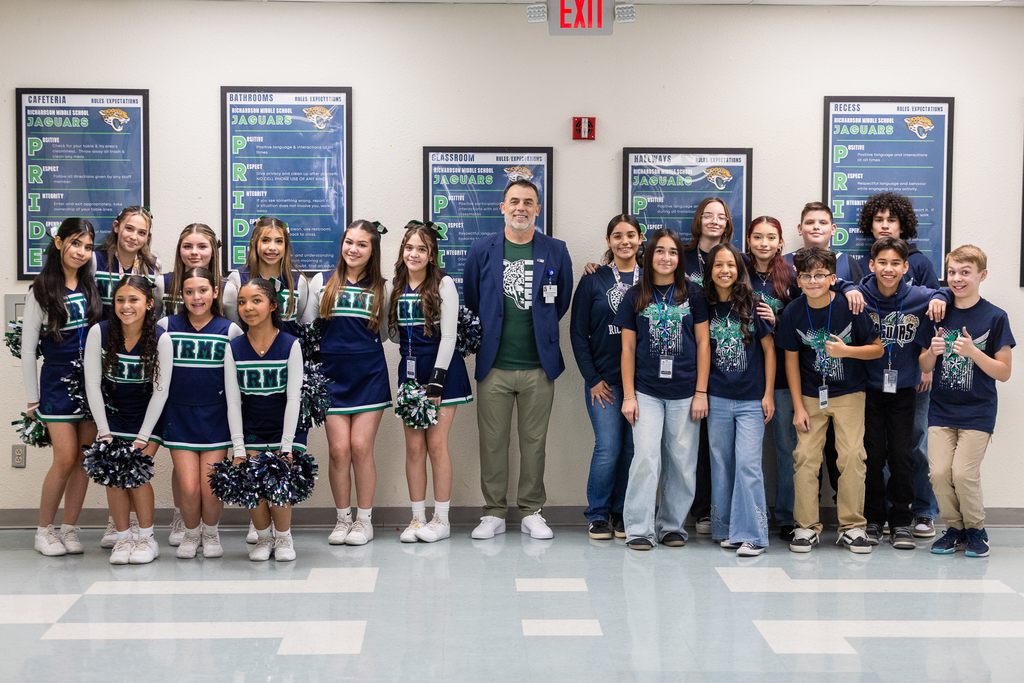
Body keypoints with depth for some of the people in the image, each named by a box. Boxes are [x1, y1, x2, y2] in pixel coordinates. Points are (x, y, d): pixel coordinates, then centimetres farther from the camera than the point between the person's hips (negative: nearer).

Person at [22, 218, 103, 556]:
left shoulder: (93, 285, 7)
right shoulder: (41, 291, -3)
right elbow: (27, 350, -1)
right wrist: (32, 398, -2)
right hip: (57, 382, -4)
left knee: (84, 458, 2)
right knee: (66, 458, -9)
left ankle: (69, 528, 13)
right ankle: (44, 529, 7)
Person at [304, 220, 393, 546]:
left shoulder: (383, 288, 6)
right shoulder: (322, 282, 6)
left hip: (369, 375, 0)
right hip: (332, 376, 0)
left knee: (361, 447, -3)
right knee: (339, 449, -3)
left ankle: (364, 520, 10)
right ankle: (342, 519, 12)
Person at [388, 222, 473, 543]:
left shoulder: (443, 284, -4)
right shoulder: (397, 287, 10)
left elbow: (448, 336, -9)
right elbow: (393, 334, 15)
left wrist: (437, 381, -14)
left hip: (442, 370, -4)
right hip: (409, 370, 4)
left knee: (436, 444, -4)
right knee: (414, 446, 3)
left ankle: (442, 518, 5)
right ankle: (417, 518, 10)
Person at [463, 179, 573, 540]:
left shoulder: (555, 251, 3)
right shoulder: (482, 250, 4)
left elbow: (562, 301, 13)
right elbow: (471, 301, 13)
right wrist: (489, 335, 12)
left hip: (539, 365, 0)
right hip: (494, 365, 0)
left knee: (534, 442, 7)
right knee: (492, 442, 4)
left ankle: (532, 512, 18)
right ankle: (494, 513, 15)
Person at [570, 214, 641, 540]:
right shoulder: (593, 280, 4)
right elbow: (578, 333, 3)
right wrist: (592, 379, -3)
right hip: (604, 380, -2)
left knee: (633, 448, 2)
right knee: (609, 446, -7)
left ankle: (621, 513, 17)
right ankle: (598, 514, 9)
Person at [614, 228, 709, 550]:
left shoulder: (692, 294, 4)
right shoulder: (635, 297, 4)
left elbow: (703, 343, 5)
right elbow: (628, 348, 6)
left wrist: (701, 392, -1)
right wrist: (628, 395, 0)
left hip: (684, 392, 1)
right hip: (646, 391, -1)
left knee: (681, 462, 4)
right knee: (646, 458, -9)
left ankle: (671, 525, 18)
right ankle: (639, 529, -1)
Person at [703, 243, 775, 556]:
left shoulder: (752, 305, -1)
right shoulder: (706, 308, 5)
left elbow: (769, 349, 2)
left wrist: (768, 394, -1)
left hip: (751, 400, -3)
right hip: (717, 399, 3)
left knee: (747, 464, -10)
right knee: (721, 465, 6)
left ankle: (751, 535, -6)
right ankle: (726, 529, 15)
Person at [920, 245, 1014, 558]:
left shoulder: (995, 317, -4)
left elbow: (1004, 373, -6)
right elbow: (924, 368, 10)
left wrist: (972, 351, -19)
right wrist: (933, 351, -12)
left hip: (977, 411, -3)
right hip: (941, 409, 3)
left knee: (963, 473, -13)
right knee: (939, 472, -7)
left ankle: (976, 530, 11)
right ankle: (954, 529, 14)